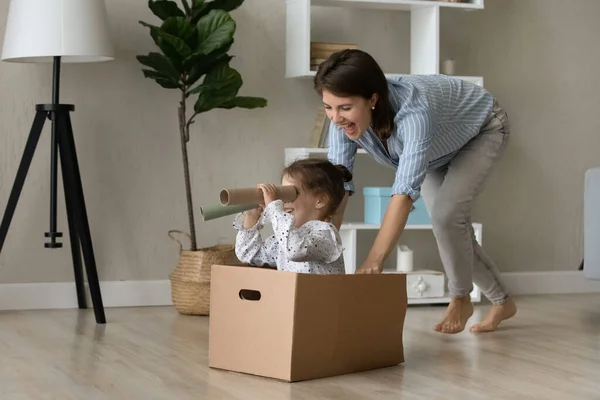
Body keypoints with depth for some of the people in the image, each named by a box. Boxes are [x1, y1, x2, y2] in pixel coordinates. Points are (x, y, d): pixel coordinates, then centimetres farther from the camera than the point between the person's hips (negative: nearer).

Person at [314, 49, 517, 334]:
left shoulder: (413, 112, -48)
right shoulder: (343, 120, -30)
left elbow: (405, 191, -55)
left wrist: (373, 263, -62)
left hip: (482, 131, -6)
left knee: (447, 216, -22)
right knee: (455, 230, 6)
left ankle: (460, 299, 2)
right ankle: (501, 302, 27)